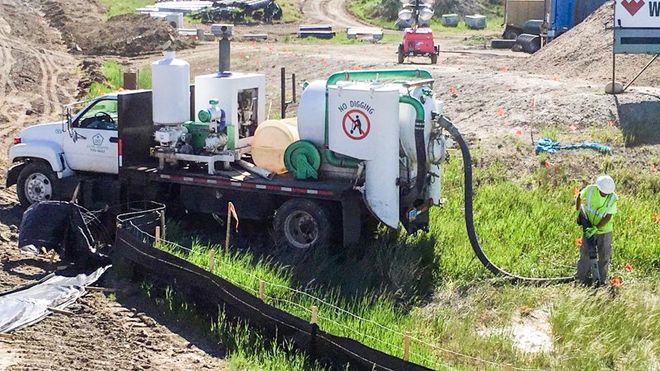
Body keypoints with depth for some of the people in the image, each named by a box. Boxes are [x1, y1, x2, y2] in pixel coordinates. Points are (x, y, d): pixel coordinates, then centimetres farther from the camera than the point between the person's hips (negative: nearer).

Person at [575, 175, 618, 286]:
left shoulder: (613, 198, -18)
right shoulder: (590, 190, -16)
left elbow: (608, 217, -19)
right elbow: (579, 197, 7)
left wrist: (595, 228, -26)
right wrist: (578, 212, 2)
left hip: (604, 231, 0)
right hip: (589, 229, 0)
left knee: (604, 256, 7)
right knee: (586, 254, 1)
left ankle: (601, 280, 20)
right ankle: (582, 279, 10)